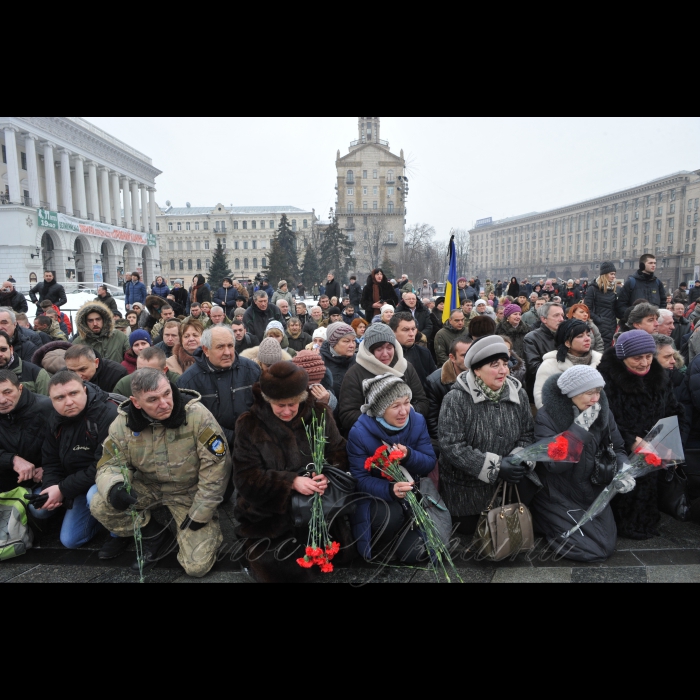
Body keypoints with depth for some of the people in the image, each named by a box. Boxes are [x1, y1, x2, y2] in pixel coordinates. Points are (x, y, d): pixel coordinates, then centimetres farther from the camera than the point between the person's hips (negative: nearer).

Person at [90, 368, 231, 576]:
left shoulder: (197, 416, -27)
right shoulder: (123, 424, -16)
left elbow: (217, 467, -22)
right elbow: (109, 465, -6)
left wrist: (199, 514, -17)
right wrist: (113, 488, -32)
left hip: (190, 491, -3)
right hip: (148, 487, 4)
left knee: (197, 567, -13)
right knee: (100, 506, -19)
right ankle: (153, 536, 5)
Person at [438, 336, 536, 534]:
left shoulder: (518, 395, 0)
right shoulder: (457, 399, -18)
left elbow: (528, 435, 5)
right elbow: (451, 446, -22)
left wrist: (518, 459, -16)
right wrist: (496, 466, -25)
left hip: (506, 487, 5)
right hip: (466, 491, -4)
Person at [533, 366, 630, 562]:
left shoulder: (602, 412, -7)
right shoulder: (546, 418, -22)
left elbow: (617, 448, 3)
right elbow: (554, 462, -30)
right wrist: (580, 428, -31)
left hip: (594, 494, 6)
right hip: (559, 498, -5)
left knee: (607, 547, 10)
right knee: (591, 550, -8)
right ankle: (549, 525, 17)